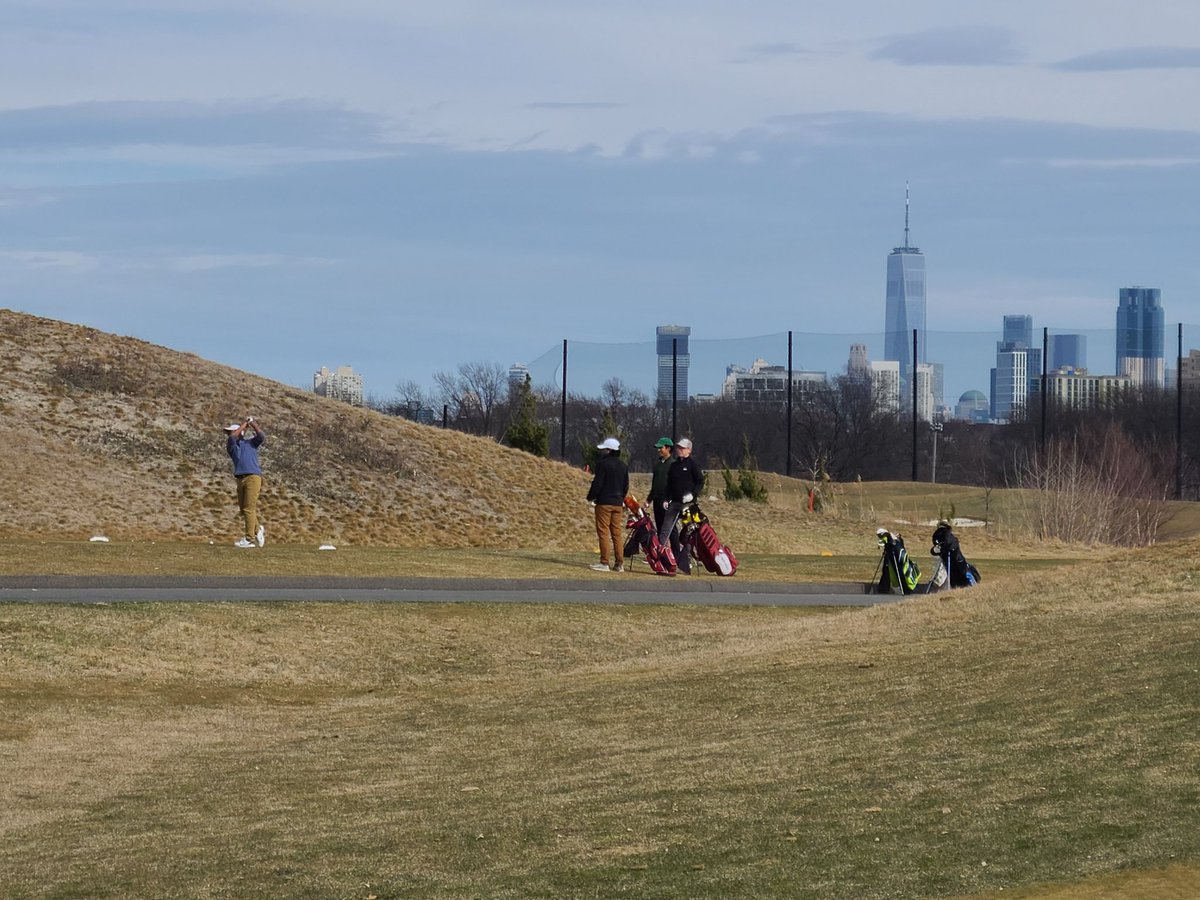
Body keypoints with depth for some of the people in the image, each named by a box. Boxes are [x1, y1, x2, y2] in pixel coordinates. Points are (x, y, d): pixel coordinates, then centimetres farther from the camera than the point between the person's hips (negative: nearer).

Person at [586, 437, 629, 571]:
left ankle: (604, 562, -7)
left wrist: (590, 497, 0)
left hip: (604, 503, -7)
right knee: (617, 533, 8)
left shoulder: (603, 464, -11)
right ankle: (619, 563, 7)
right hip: (618, 503, 7)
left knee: (603, 532, -4)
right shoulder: (623, 466, 11)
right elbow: (626, 486, 16)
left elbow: (597, 483, -14)